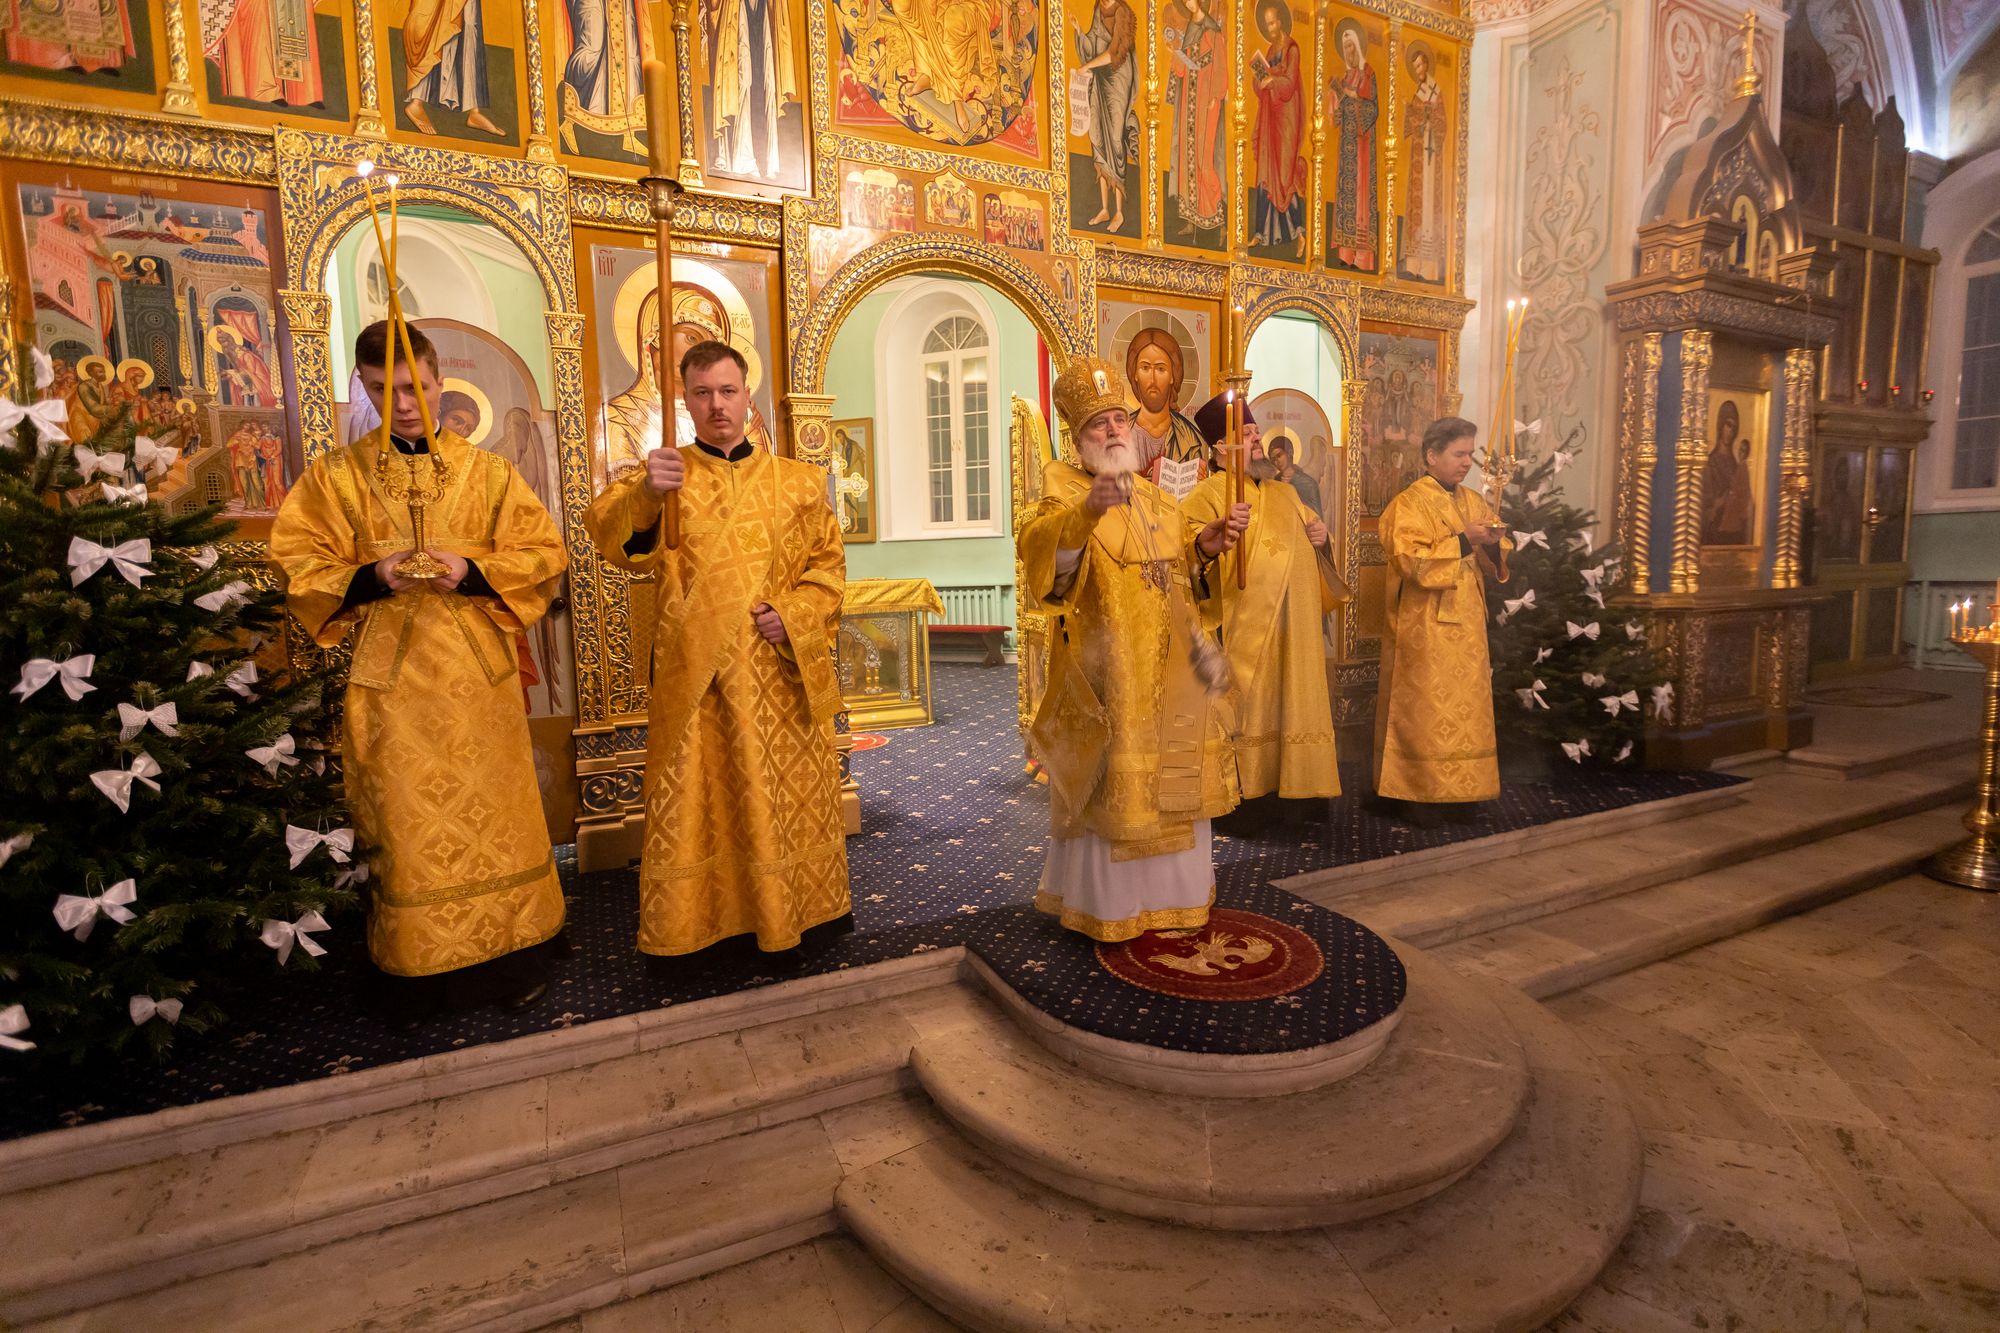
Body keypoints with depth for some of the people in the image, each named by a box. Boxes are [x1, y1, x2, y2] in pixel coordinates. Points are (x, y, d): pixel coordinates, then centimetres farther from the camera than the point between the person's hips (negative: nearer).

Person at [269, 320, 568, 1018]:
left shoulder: (486, 471, 6)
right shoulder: (335, 475, 6)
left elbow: (544, 550, 2)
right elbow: (297, 565, 3)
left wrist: (471, 570, -14)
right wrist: (373, 576, -15)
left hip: (477, 676, 0)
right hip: (390, 679, 0)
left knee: (491, 811, 5)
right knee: (404, 825, 5)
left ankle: (511, 951, 19)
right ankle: (414, 967, 20)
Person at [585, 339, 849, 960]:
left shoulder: (797, 481, 9)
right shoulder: (664, 476, 5)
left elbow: (828, 561, 9)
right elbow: (610, 536, -11)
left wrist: (795, 613, -8)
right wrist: (643, 494, -31)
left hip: (782, 670, 2)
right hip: (697, 673, -1)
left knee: (792, 792, 11)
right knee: (695, 797, 3)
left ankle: (805, 904, 28)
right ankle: (689, 918, 18)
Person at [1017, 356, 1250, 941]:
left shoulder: (1156, 497, 14)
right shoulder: (1065, 488, -6)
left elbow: (1181, 574, 17)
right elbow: (1042, 550, -27)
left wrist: (1204, 548, -2)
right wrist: (1087, 509, -43)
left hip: (1167, 668, 6)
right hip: (1105, 668, -6)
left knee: (1167, 777, 13)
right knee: (1109, 783, -1)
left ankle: (1165, 890, 30)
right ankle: (1105, 900, 16)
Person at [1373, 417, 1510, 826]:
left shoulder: (1474, 501, 13)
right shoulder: (1409, 504, -8)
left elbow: (1494, 560, 16)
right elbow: (1413, 562, -19)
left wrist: (1494, 543, -5)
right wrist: (1464, 541, -20)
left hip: (1466, 626, 7)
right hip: (1424, 629, -7)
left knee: (1464, 707, 8)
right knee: (1424, 711, -2)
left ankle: (1453, 791, 18)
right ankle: (1417, 793, 8)